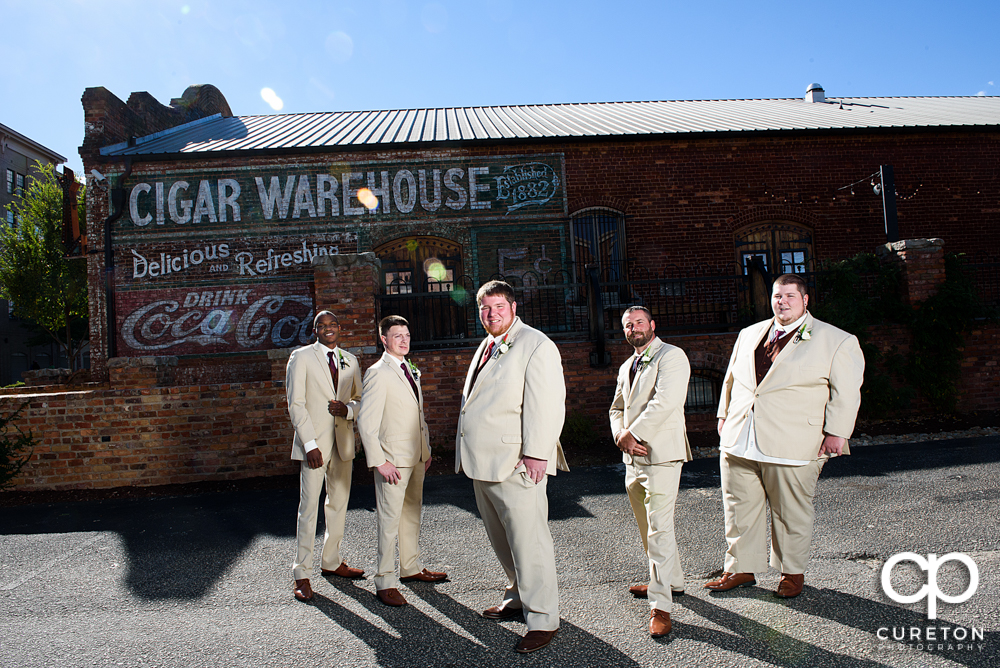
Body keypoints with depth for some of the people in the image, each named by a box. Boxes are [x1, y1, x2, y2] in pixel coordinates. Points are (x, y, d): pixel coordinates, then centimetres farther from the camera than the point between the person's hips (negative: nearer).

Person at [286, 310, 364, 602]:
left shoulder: (350, 360, 12)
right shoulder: (301, 357, -2)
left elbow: (361, 399, 16)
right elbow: (295, 404, -7)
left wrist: (348, 408, -8)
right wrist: (309, 444, -15)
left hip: (343, 441, 5)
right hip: (314, 442, -5)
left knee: (339, 504, 12)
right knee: (309, 507, -4)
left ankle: (332, 562, 27)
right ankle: (302, 574, 6)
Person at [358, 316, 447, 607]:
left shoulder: (412, 371, 13)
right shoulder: (377, 373, -12)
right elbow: (366, 422, -16)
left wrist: (426, 449, 16)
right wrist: (379, 461, -19)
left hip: (417, 456, 8)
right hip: (393, 459, -8)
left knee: (412, 515, 18)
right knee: (389, 520, -1)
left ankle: (411, 567, 32)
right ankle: (385, 581, 10)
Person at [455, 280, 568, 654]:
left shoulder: (536, 345, -9)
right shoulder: (487, 347, 18)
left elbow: (546, 404, -16)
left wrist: (536, 453, -21)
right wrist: (468, 454, 21)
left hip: (515, 464, -9)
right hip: (483, 462, 9)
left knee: (528, 540, -3)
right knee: (502, 539, 18)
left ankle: (542, 619, 9)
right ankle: (518, 598, 34)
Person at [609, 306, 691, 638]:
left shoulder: (671, 356, -8)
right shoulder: (626, 367, 19)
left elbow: (665, 402, -20)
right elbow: (617, 408, 19)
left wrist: (633, 433, -15)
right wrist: (621, 435, -1)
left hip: (661, 455, -9)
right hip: (633, 459, 9)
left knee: (659, 529, -9)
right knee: (647, 527, 18)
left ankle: (661, 605, -2)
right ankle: (671, 581, 35)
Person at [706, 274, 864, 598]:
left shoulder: (837, 341, 1)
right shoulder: (749, 334, 15)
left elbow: (846, 392, -2)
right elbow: (731, 379, 21)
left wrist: (836, 433, -9)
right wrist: (724, 415, 14)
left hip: (792, 446, -4)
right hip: (738, 441, 4)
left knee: (791, 512, 8)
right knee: (739, 508, 10)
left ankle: (792, 572, 29)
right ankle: (741, 568, 25)